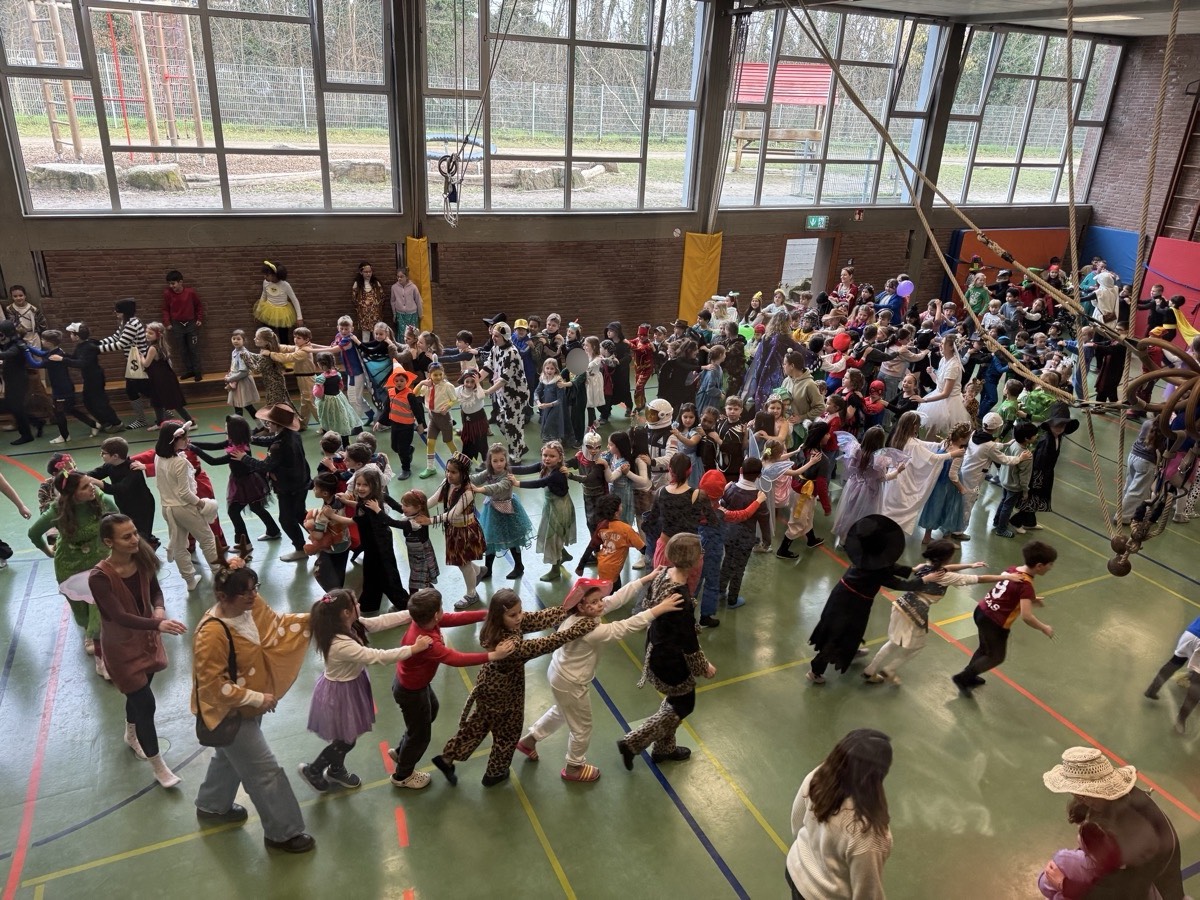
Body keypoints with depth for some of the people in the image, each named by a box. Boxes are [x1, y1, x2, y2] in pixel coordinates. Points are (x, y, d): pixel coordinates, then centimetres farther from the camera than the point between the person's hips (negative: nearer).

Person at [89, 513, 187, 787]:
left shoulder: (142, 560, -13)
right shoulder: (99, 577, -29)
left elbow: (155, 590, 2)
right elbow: (120, 616, -36)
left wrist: (159, 608, -21)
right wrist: (159, 624, -50)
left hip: (146, 638, 5)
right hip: (121, 647, -5)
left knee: (138, 694, 25)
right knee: (145, 704, 0)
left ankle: (131, 735, 56)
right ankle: (158, 767, 18)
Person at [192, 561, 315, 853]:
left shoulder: (251, 606, -13)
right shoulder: (212, 633, -35)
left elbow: (275, 626, 0)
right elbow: (213, 686, -30)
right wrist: (258, 698, -26)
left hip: (246, 705, 8)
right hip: (229, 712, -8)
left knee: (231, 757, 31)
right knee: (265, 771, 3)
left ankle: (212, 806, 56)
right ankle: (282, 832, 20)